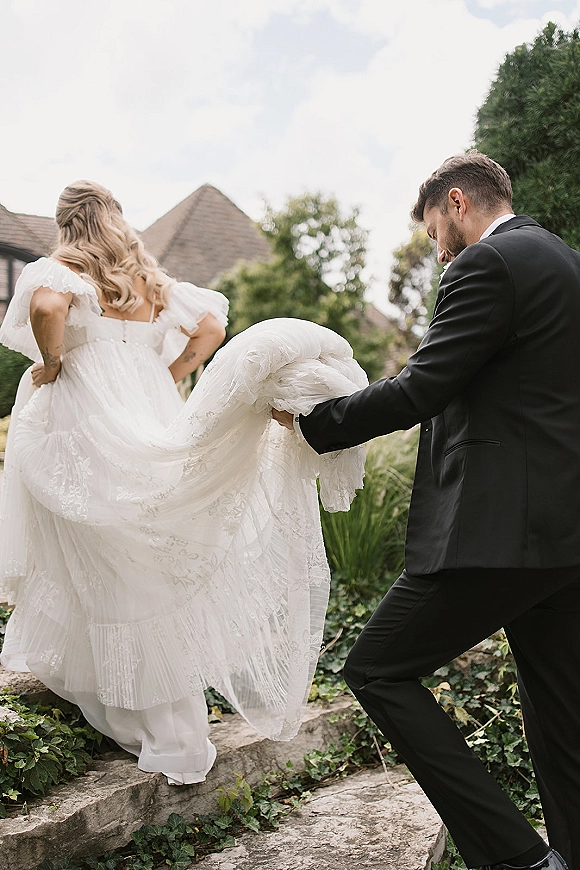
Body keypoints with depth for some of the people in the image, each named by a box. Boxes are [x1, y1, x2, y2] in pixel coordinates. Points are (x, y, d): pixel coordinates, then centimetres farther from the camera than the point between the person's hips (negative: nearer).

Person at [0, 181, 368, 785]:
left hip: (88, 431, -4)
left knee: (112, 574, 4)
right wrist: (164, 379, 13)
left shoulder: (59, 270, 1)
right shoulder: (148, 278, 18)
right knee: (156, 577, 10)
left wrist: (51, 363, -7)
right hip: (149, 423, 5)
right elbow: (211, 326, 17)